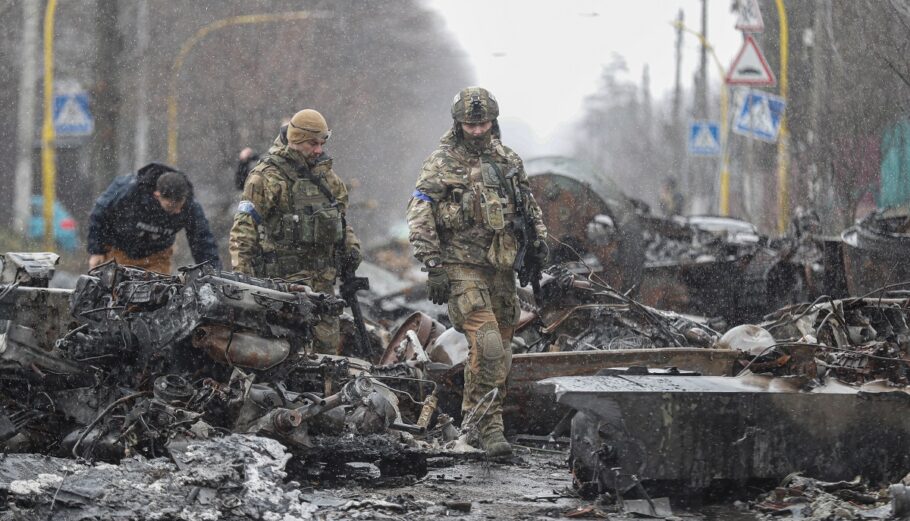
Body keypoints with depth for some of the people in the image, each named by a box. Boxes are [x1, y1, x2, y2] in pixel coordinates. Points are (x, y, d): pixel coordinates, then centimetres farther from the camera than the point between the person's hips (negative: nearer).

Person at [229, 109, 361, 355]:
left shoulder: (325, 173, 15)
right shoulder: (266, 176, -8)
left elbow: (340, 214, 30)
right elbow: (243, 228, -9)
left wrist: (350, 245, 14)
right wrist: (241, 274, -15)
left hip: (324, 276, 7)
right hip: (286, 276, -7)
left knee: (329, 341, 7)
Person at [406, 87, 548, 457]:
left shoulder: (509, 161, 12)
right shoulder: (441, 163, -4)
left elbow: (529, 206, 26)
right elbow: (419, 218, -8)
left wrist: (539, 239, 12)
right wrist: (434, 267, -14)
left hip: (501, 267, 6)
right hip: (462, 266, -6)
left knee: (500, 352, 8)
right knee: (487, 345, -19)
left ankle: (475, 417, 21)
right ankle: (489, 425, -15)